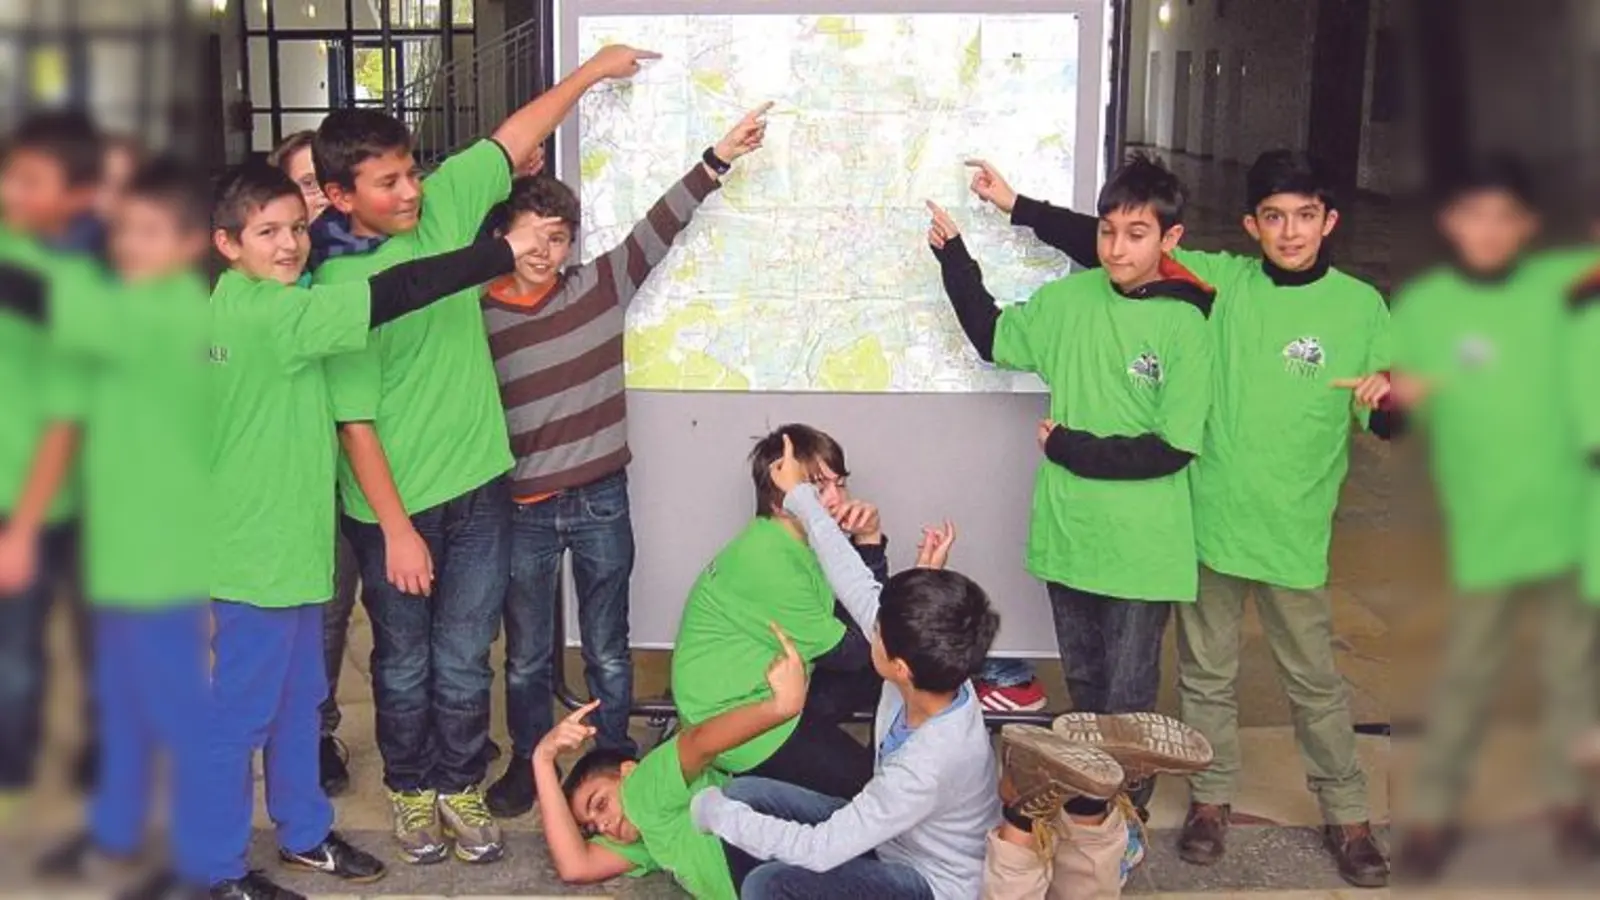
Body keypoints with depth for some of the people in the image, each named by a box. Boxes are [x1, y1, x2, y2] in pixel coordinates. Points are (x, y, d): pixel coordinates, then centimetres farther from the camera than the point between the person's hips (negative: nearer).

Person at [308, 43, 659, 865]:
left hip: (479, 485, 4)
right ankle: (411, 792, 35)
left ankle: (460, 789, 32)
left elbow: (514, 138, 9)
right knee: (405, 663, 16)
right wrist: (396, 529, -16)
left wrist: (592, 70, 12)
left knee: (465, 659, 15)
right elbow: (355, 422, -16)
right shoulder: (337, 290, -18)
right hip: (393, 506, -4)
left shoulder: (443, 204, -5)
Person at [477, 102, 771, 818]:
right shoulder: (478, 320, -5)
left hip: (601, 501, 1)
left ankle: (614, 757, 29)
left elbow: (661, 225, -5)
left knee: (608, 650, 13)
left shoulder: (602, 286, -2)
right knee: (527, 656, 13)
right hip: (523, 510, 0)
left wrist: (719, 159, -10)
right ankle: (527, 764, 31)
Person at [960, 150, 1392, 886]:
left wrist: (1388, 396, -24)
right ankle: (1211, 799, 31)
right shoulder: (1222, 279, -2)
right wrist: (1017, 206, -7)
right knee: (1206, 673, 14)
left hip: (1293, 533, -1)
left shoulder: (1359, 307, -4)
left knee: (1313, 681, 10)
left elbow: (1388, 423, 0)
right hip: (1208, 518, 2)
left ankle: (1347, 816, 26)